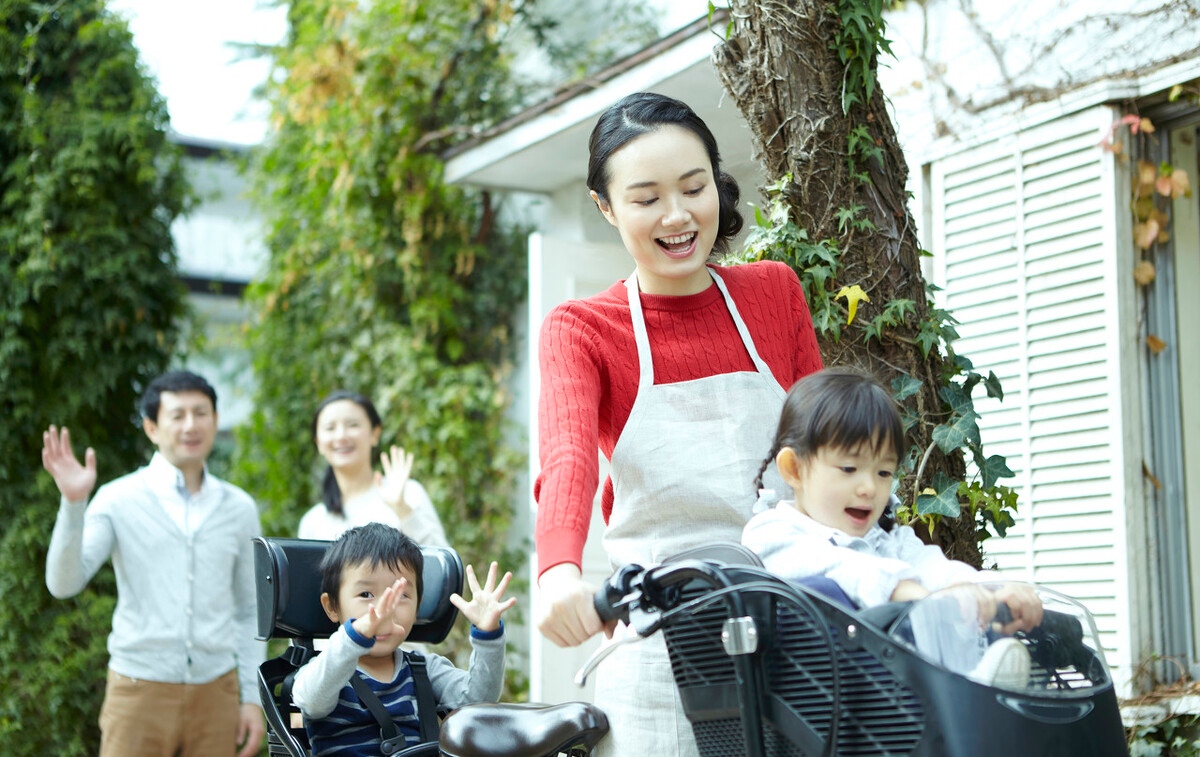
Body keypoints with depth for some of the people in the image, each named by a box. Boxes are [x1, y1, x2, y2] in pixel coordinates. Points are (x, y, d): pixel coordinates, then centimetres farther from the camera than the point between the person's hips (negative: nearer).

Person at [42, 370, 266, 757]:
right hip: (141, 691, -3)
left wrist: (252, 697, 8)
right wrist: (72, 504, -23)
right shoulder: (119, 500, -2)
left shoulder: (239, 508, 7)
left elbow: (248, 612, 12)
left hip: (215, 693, 3)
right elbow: (63, 584, -12)